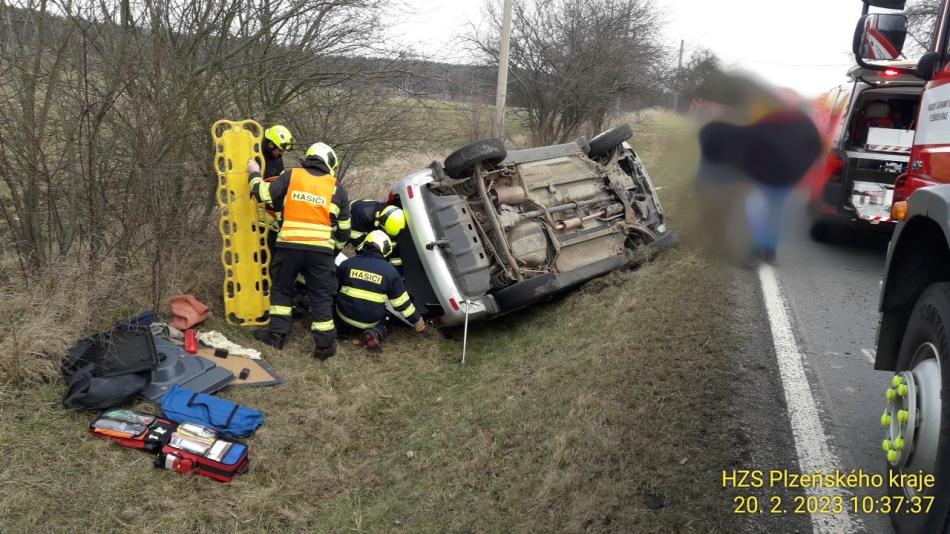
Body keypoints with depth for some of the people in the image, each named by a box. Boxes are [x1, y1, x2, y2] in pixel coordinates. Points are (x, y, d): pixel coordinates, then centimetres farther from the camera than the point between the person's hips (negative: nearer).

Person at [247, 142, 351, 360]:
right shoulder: (337, 189, 10)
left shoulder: (291, 176, 6)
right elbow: (343, 228, 14)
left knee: (282, 289, 19)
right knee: (321, 296, 8)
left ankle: (276, 334, 22)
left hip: (289, 245, 0)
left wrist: (255, 174, 23)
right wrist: (336, 247, 32)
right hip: (321, 249, 0)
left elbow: (264, 194, 4)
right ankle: (324, 344, 11)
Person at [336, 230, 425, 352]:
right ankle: (376, 333, -7)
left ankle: (344, 325, 5)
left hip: (345, 315, 2)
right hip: (371, 321, -2)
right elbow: (401, 302, -1)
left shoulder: (347, 264, -3)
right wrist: (416, 319, 13)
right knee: (382, 323, 28)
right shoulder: (389, 271, -6)